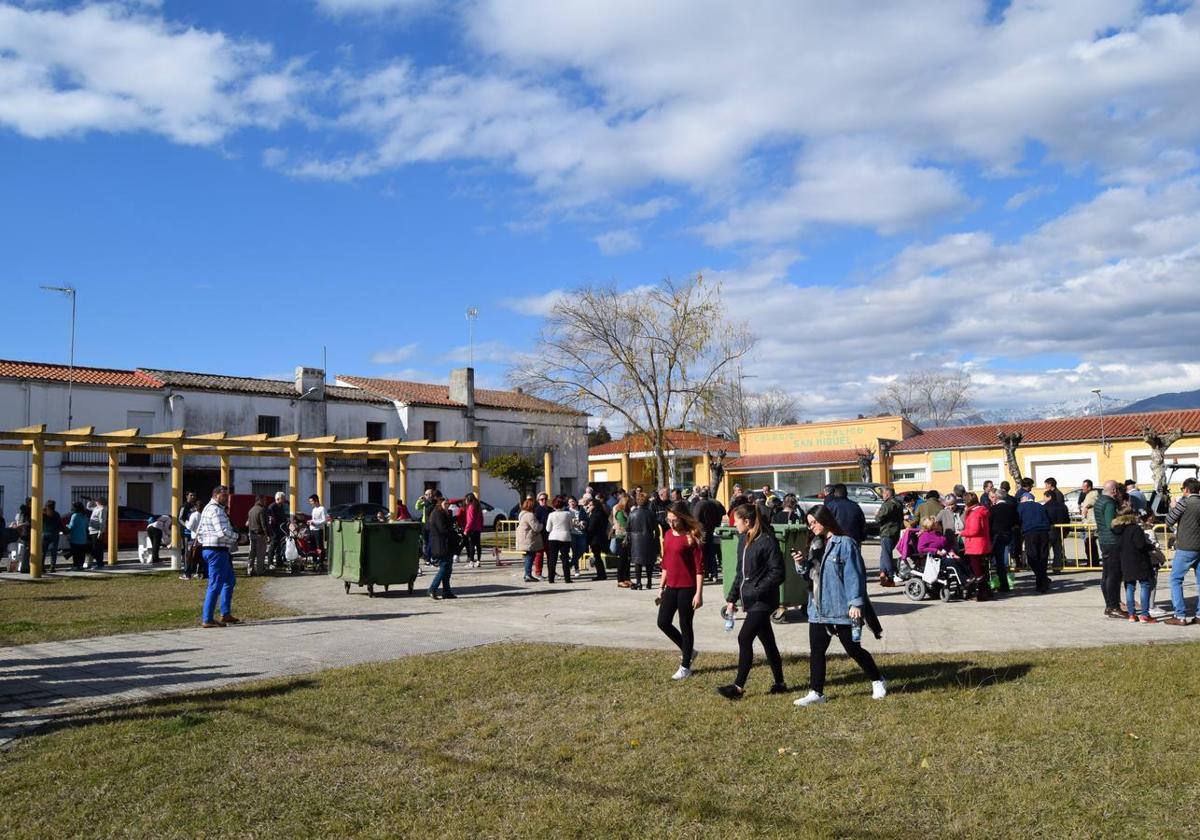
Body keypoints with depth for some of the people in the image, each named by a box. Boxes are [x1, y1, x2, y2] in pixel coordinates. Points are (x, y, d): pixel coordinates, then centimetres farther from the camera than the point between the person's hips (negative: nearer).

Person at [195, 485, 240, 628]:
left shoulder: (209, 508, 19)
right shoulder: (216, 510, -15)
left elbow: (199, 531, 23)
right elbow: (223, 532, -24)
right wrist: (238, 536, -10)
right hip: (217, 551, -11)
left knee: (229, 581, 17)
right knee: (215, 585, -7)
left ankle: (225, 614, 21)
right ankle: (207, 619, -3)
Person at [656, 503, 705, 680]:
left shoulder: (692, 537, -12)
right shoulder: (668, 535, 9)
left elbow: (699, 567, -13)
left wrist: (699, 593, -17)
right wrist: (662, 587, 17)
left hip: (687, 588, -7)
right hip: (671, 587, 7)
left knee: (685, 626, 2)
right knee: (663, 622, 6)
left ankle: (685, 667, 14)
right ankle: (688, 650, 28)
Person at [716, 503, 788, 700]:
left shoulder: (767, 541, -15)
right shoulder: (743, 540, 11)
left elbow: (777, 573, -17)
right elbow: (740, 572, 19)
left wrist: (757, 591, -21)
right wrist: (732, 598, 17)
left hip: (762, 601, -8)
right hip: (751, 600, 8)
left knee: (744, 638, -10)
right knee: (767, 641, 15)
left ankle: (738, 686, -4)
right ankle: (779, 683, 25)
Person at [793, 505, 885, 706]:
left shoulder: (845, 544, -12)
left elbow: (855, 575, -16)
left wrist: (855, 603, -22)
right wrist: (802, 563, -2)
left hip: (841, 609, -7)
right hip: (818, 609, 7)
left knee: (853, 649, 6)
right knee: (816, 651, 6)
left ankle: (878, 681, 27)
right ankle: (816, 692, 14)